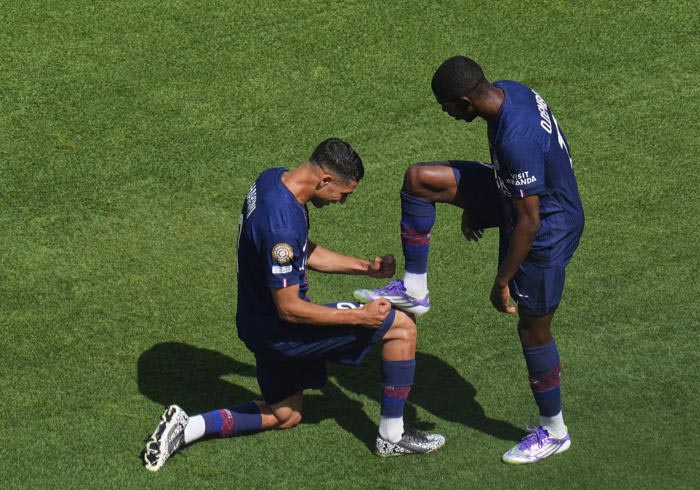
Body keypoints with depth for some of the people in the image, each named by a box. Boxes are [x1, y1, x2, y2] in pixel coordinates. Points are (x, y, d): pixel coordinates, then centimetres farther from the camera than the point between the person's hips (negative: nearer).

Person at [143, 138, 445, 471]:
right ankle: (392, 437, 6)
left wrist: (365, 267, 9)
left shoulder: (274, 179, -2)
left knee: (286, 415, 28)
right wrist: (360, 316, -19)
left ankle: (186, 428, 16)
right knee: (402, 326, -5)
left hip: (261, 322, 10)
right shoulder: (282, 225, -32)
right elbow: (289, 309, -25)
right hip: (281, 328, -10)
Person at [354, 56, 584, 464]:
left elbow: (529, 222, -29)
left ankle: (554, 432, 26)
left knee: (533, 329, 6)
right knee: (418, 179, 1)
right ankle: (414, 290, 14)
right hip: (517, 195, 9)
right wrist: (475, 205, 22)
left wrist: (502, 283, -19)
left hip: (548, 229, -9)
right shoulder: (507, 91, -9)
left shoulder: (517, 140, -37)